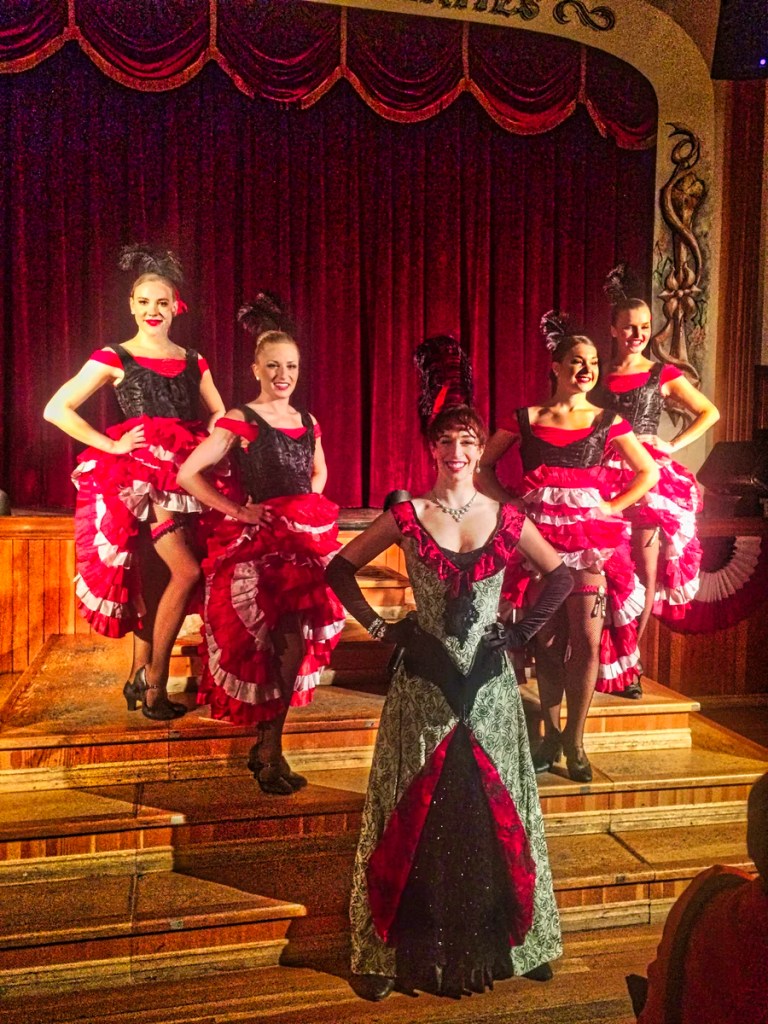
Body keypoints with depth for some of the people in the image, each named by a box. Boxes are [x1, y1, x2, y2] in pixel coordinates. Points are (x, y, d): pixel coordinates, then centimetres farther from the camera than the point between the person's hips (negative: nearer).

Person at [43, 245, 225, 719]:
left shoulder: (193, 361, 13)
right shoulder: (114, 358, 0)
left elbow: (220, 418, 19)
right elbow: (56, 410, -3)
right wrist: (112, 445, -10)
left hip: (181, 476, 5)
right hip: (140, 476, -4)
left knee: (156, 582, 7)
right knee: (187, 572, -14)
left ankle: (139, 680, 20)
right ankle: (154, 680, 1)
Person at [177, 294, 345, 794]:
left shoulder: (308, 422, 12)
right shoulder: (240, 421, -5)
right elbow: (189, 474, -9)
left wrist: (308, 504, 12)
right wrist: (237, 509, -10)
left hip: (308, 537, 6)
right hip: (259, 542, -6)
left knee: (298, 640, 2)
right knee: (285, 642, -11)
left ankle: (267, 742, 19)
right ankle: (270, 750, 6)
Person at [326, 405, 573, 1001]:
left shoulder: (506, 518, 1)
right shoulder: (407, 516, -3)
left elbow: (560, 576, 11)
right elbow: (341, 570, 2)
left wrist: (524, 632, 2)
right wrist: (381, 629, -4)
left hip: (489, 682, 2)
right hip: (424, 683, -1)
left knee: (492, 807, 12)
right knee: (416, 810, 8)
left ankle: (501, 938, 33)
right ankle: (394, 950, 24)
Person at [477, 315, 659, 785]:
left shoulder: (607, 422, 5)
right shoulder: (526, 419, 4)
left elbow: (648, 472, 12)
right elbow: (483, 468, 10)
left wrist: (614, 507, 2)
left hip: (592, 539, 0)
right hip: (540, 538, 0)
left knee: (588, 641, -3)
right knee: (548, 642, 6)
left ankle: (574, 741, 13)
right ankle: (550, 735, 23)